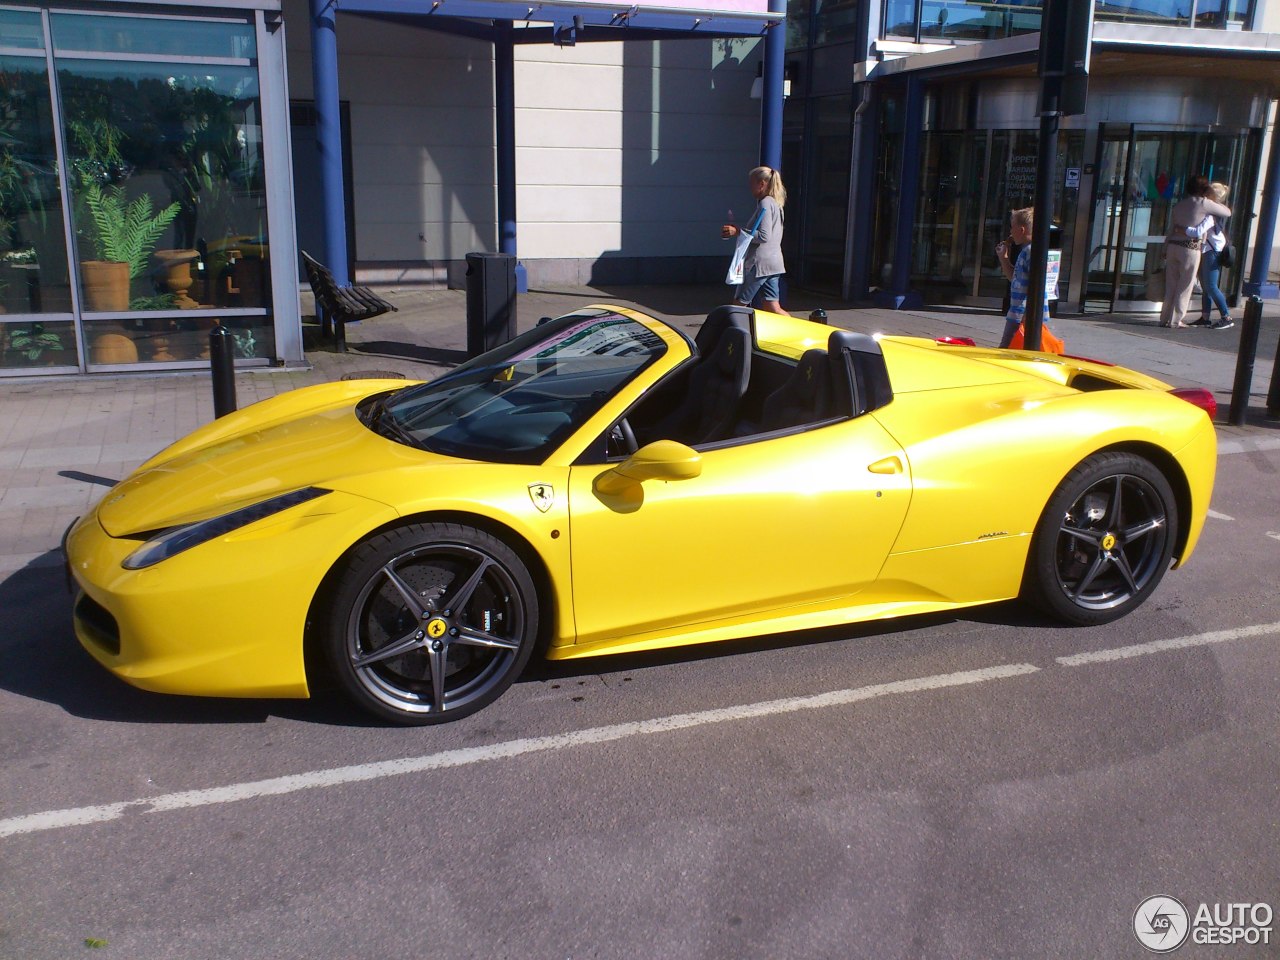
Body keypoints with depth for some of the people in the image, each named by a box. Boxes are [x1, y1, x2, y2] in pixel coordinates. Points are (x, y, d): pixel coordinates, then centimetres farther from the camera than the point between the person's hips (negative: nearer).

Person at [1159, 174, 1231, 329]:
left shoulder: (1179, 204, 11)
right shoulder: (1204, 203, -5)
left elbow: (1170, 230, 12)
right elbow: (1228, 212, 5)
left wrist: (1166, 251, 16)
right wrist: (1215, 202, 22)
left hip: (1173, 246, 5)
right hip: (1190, 248, -5)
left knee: (1170, 285, 10)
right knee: (1184, 286, 2)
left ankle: (1165, 318, 12)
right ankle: (1175, 320, 4)